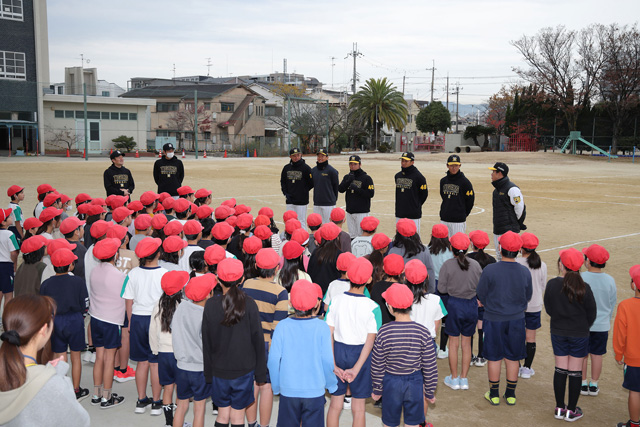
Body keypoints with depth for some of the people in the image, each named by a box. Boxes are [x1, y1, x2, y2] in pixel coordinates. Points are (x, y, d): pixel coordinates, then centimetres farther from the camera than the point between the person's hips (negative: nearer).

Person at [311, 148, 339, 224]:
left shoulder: (331, 170, -7)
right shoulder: (313, 170, 10)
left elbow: (335, 186, -2)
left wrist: (334, 199, 1)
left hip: (328, 203, -5)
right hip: (316, 204, 5)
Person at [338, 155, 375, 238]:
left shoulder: (366, 178, -5)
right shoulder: (347, 177, 11)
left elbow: (371, 194, -11)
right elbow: (340, 189, -2)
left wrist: (356, 189, -17)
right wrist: (349, 181, -16)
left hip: (362, 212, -5)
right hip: (350, 212, 5)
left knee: (361, 235, -5)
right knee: (352, 235, 12)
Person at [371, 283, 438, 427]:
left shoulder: (384, 332, -18)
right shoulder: (423, 332, -16)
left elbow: (377, 366, -7)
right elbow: (429, 367, -7)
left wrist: (377, 389, 8)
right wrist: (430, 392, 7)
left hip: (391, 383, 0)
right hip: (415, 383, 1)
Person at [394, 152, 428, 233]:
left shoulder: (418, 176, -7)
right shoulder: (397, 176, 11)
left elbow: (424, 194, -1)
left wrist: (416, 206, 4)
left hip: (413, 214, -6)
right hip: (399, 214, 6)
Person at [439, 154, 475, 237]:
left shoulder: (464, 181, -6)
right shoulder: (443, 181, 8)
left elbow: (470, 200, -1)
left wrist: (463, 214, 3)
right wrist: (443, 212, 15)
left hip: (459, 221, -5)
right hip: (444, 219, 5)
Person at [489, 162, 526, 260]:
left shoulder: (512, 189, -14)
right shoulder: (496, 188, 15)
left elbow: (520, 207, -14)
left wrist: (518, 224, -5)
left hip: (510, 230, -9)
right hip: (498, 230, 9)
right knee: (499, 256, 15)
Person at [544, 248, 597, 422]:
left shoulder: (552, 284, -12)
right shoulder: (584, 288, -15)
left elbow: (548, 309, 0)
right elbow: (592, 313, -5)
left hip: (558, 333, 2)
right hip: (579, 334, -2)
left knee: (560, 370, 13)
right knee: (575, 372, 8)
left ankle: (559, 408, 22)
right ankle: (571, 410, 17)